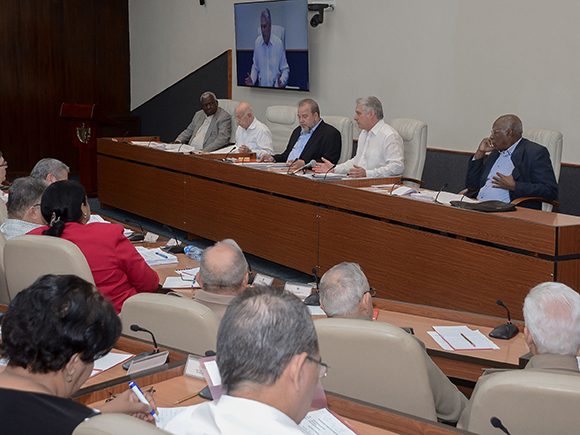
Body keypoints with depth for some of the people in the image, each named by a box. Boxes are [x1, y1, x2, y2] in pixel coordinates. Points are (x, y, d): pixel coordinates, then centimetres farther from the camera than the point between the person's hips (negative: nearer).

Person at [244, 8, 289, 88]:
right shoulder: (257, 42, 4)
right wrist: (252, 79, -3)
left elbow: (285, 69, 3)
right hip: (261, 86, 2)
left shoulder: (279, 43, -3)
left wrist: (282, 81, -15)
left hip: (276, 87, -2)